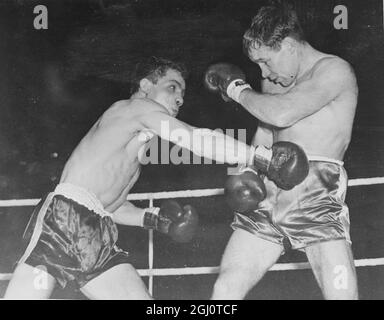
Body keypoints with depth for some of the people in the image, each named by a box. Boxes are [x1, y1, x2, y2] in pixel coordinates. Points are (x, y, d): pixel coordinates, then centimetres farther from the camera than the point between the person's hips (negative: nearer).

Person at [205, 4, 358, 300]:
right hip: (267, 194, 7)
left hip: (316, 195, -6)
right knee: (225, 289, -1)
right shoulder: (275, 81, 19)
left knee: (341, 294, -16)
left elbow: (282, 114, -18)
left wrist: (238, 89, -2)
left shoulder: (335, 70, -4)